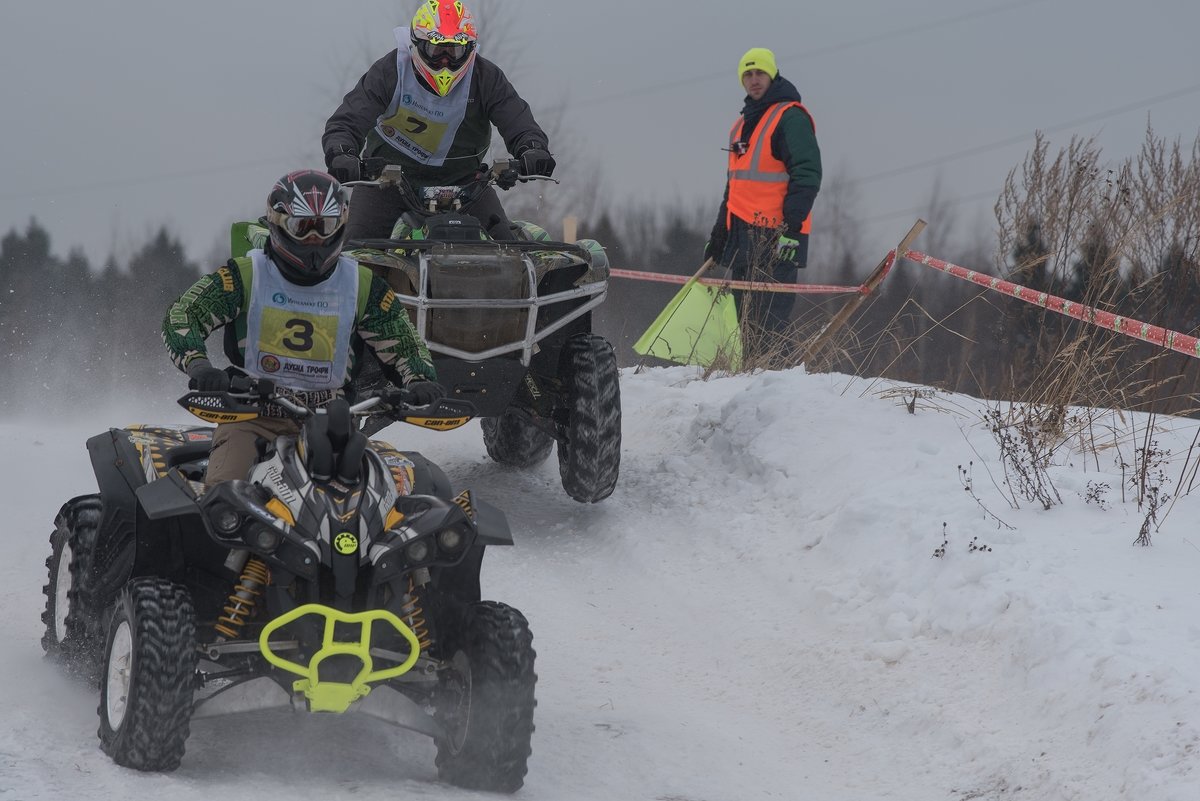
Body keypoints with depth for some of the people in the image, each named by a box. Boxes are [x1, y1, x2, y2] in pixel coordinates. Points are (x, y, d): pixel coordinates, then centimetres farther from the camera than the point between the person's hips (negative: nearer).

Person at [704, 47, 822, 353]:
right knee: (744, 317, 10)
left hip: (776, 236, -9)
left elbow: (807, 174, -15)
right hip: (743, 235, 9)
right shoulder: (743, 123, 21)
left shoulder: (791, 118, -7)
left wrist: (792, 227, -22)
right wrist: (719, 232, 24)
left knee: (769, 319, -12)